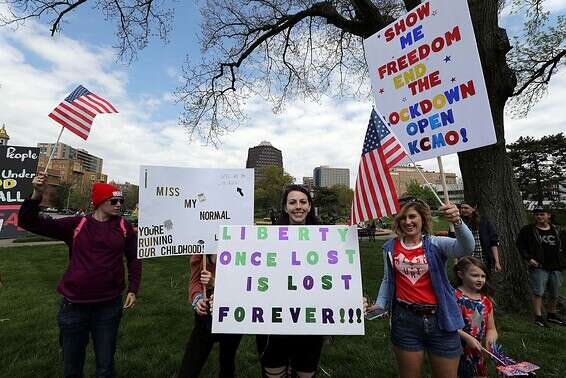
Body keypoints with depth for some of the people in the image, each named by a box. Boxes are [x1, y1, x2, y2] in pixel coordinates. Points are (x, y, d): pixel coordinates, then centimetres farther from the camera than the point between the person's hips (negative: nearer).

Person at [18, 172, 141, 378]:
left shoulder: (124, 227, -2)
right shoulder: (76, 225, -2)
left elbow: (134, 259, 5)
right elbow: (28, 222, -2)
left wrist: (132, 290, -2)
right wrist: (37, 194, -19)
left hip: (109, 306, 0)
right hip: (73, 305, 0)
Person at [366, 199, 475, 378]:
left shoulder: (436, 244, -6)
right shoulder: (390, 248, 3)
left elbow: (466, 248, -25)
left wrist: (457, 222, -42)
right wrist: (380, 304, 3)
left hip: (440, 318, -1)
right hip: (405, 319, 2)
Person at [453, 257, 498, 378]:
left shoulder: (486, 301, 6)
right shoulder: (455, 296, -16)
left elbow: (491, 328, 12)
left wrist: (490, 337, -7)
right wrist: (467, 337, -25)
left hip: (476, 351, 6)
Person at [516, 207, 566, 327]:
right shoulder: (528, 230, -4)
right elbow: (520, 244, -2)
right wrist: (528, 258, -11)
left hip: (556, 267, 5)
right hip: (539, 267, -5)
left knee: (555, 294, 15)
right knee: (538, 292, -7)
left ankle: (551, 315, 32)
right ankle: (538, 317, 0)